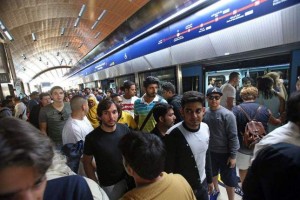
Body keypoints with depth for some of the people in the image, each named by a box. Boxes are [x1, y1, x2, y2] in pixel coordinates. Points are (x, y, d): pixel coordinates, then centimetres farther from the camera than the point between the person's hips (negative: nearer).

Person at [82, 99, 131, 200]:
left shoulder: (125, 129, -13)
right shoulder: (92, 138, -21)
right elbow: (87, 163, -8)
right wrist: (96, 184, -8)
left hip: (128, 178, 3)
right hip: (108, 185, -3)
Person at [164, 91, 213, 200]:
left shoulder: (205, 128, -8)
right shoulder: (173, 135, -28)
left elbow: (207, 155, 6)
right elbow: (168, 170, -20)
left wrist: (209, 180, 12)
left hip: (203, 185, 5)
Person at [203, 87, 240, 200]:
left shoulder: (227, 114, -19)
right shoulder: (204, 113, -8)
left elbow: (233, 136, -15)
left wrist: (233, 155, -13)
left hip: (225, 152, -4)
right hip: (209, 151, 4)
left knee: (228, 179, 12)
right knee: (212, 173, 26)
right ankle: (216, 190, 53)